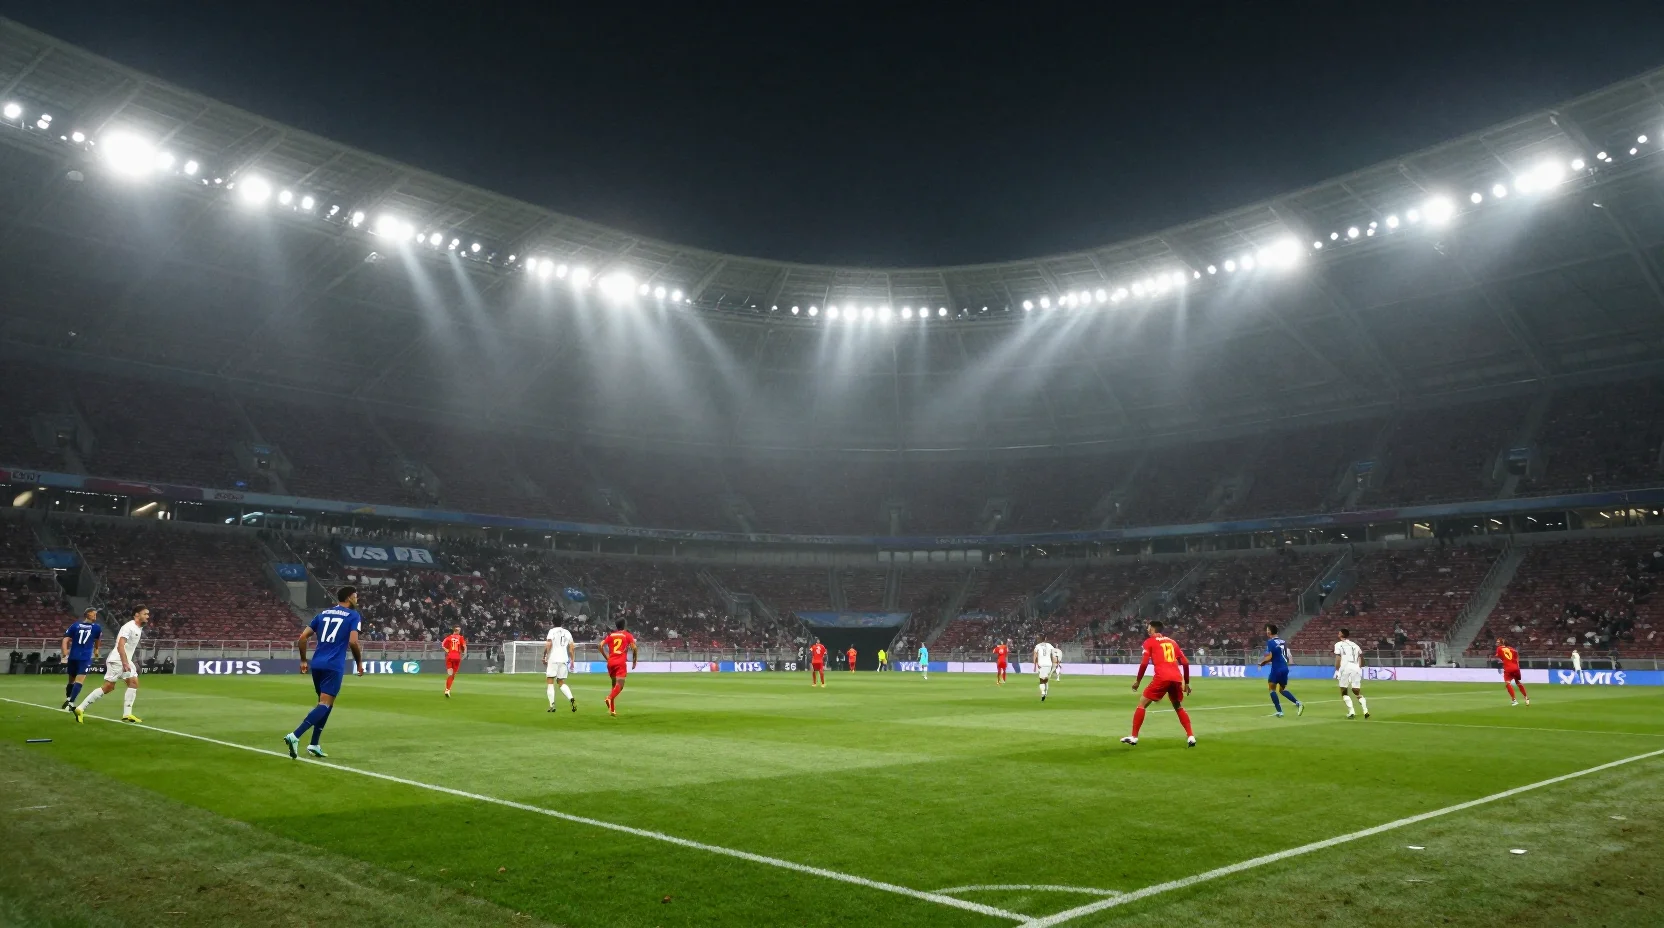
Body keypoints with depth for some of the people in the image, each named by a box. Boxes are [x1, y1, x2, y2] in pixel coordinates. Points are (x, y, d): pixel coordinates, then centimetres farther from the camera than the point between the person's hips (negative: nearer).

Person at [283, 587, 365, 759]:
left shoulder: (323, 614, 17)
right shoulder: (353, 616, 1)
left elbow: (302, 637, 12)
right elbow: (353, 642, -12)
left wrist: (303, 660, 20)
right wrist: (359, 662, 1)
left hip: (316, 664, 7)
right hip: (333, 666, -7)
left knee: (324, 703, 19)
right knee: (325, 704, -7)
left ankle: (314, 745, 16)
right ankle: (295, 736, -24)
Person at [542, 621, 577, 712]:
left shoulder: (552, 631, -2)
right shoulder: (567, 632, 13)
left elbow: (548, 644, -14)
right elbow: (572, 648, 12)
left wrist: (544, 656, -6)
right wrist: (572, 660, 17)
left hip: (553, 659, -5)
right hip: (564, 660, 5)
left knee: (550, 682, 2)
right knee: (561, 682, 14)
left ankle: (552, 705, -7)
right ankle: (571, 699, -9)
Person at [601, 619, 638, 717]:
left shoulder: (610, 635, 14)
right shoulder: (628, 635, 6)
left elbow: (601, 645, 3)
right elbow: (634, 648, -5)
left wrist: (606, 658, 11)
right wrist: (634, 661, 5)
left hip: (610, 662, 4)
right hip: (620, 663, -4)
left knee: (614, 684, 17)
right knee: (620, 685, -9)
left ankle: (612, 709, 13)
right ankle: (610, 698, -39)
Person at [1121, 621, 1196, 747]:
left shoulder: (1149, 642, 9)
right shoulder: (1172, 641, 23)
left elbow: (1144, 663, -1)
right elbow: (1185, 663, 18)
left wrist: (1137, 681, 8)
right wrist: (1186, 683, 24)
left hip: (1162, 677, -5)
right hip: (1177, 678, 5)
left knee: (1142, 704, 6)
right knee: (1179, 707, 26)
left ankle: (1134, 737, 2)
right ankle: (1191, 737, 14)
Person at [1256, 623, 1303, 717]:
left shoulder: (1270, 642, -11)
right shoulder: (1283, 641, 12)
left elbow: (1269, 657, -17)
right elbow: (1287, 656, 16)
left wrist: (1262, 662, 1)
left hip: (1277, 668, -7)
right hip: (1284, 668, 7)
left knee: (1271, 688, 5)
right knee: (1283, 689, 19)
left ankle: (1279, 711, -1)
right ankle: (1298, 703, -1)